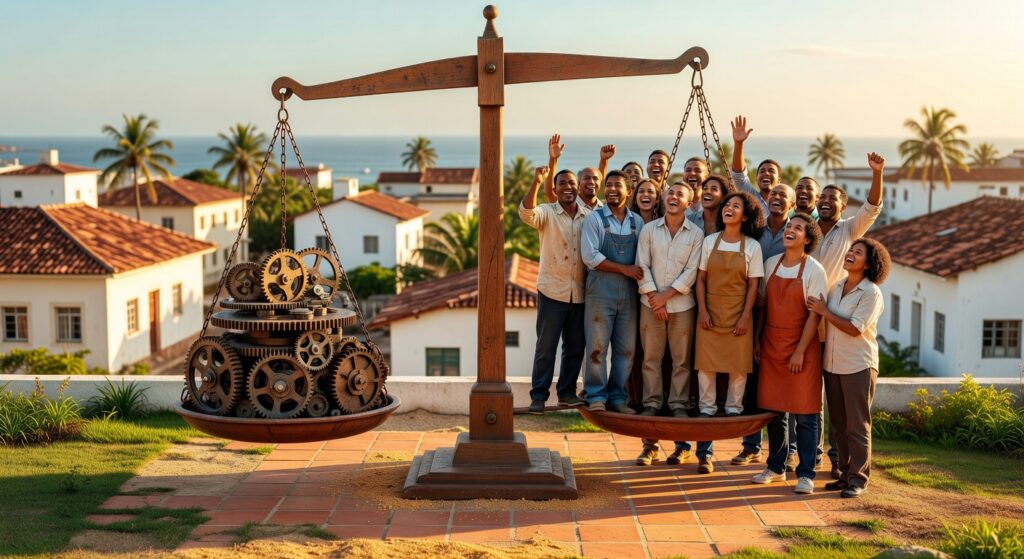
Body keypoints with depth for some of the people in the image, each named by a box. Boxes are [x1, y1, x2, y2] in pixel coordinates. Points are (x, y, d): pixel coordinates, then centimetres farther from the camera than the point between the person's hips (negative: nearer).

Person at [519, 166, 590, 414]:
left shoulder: (588, 217, 7)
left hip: (580, 293, 4)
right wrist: (536, 183, -37)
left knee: (575, 347, 10)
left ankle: (567, 392, 22)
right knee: (545, 347, 0)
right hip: (552, 291, -3)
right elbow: (526, 213, -25)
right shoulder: (547, 212, -3)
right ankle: (538, 396, 6)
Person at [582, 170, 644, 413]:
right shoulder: (594, 219, -1)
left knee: (626, 348, 6)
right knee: (597, 347, -2)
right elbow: (590, 257, -9)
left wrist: (639, 274, -7)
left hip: (628, 290, 4)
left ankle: (617, 397, 16)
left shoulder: (637, 222, 11)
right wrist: (624, 269, -11)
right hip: (601, 288, -4)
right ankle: (596, 397, 6)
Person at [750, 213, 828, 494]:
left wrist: (800, 351, -14)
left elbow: (814, 315, -10)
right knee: (773, 408, 10)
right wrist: (757, 339, 8)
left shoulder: (814, 270, -8)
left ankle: (806, 474, 4)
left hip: (801, 348, -4)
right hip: (771, 345, 5)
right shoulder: (771, 264, 6)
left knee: (804, 413, -2)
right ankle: (776, 466, 22)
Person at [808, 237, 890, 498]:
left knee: (857, 425, -1)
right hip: (832, 365, 6)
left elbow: (855, 329, -18)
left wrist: (824, 311, -14)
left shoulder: (871, 293, -10)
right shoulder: (837, 287, 10)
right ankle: (845, 473, 20)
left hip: (858, 367, -6)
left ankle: (858, 478, 5)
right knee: (838, 425, 11)